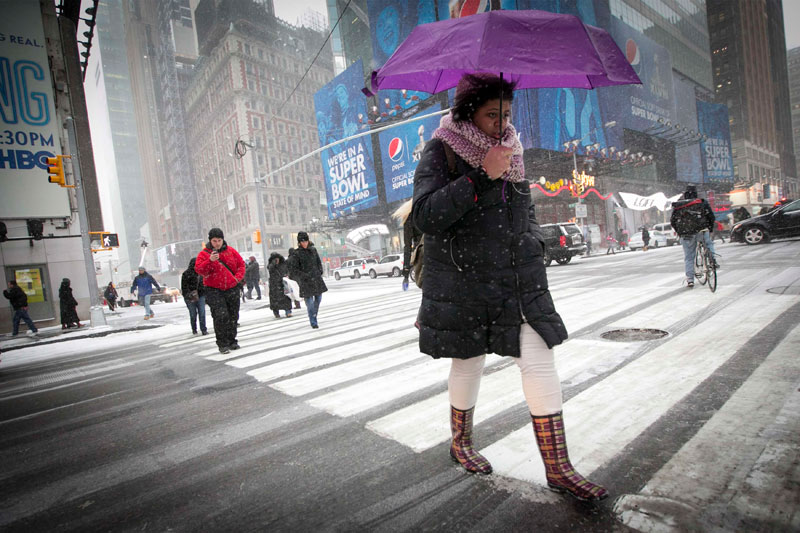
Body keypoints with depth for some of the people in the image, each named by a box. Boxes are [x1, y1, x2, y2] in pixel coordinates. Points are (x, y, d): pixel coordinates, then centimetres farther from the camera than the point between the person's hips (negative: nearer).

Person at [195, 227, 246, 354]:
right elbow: (198, 270, -13)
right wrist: (210, 260, -27)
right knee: (221, 316, -13)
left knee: (233, 316, 9)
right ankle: (222, 344, -4)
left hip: (232, 288, 4)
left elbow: (241, 264, 10)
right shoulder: (204, 254, -2)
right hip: (214, 290, -3)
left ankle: (232, 341, 23)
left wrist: (237, 277, -5)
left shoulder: (231, 251, 6)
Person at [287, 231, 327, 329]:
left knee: (318, 298, 15)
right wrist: (305, 275, -16)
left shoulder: (313, 250, 7)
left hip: (316, 278, 6)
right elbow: (293, 269, -9)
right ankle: (313, 322, 4)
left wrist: (320, 271, 6)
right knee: (309, 302, -6)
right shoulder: (296, 254, -8)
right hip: (305, 281, -5)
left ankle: (314, 315, 37)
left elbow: (318, 262, 20)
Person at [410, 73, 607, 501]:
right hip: (464, 285, -4)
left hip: (519, 281, 5)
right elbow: (425, 216, -21)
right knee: (467, 365, 11)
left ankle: (557, 468, 12)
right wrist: (482, 176, -23)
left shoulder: (509, 151, 12)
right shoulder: (441, 152, -6)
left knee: (540, 364, -1)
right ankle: (460, 444, 37)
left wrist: (534, 243, 11)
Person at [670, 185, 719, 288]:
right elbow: (711, 217, 5)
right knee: (709, 243, 33)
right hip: (701, 232, -1)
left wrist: (679, 231, 23)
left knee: (688, 258, 8)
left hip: (686, 236, 1)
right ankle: (713, 259, 16)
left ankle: (690, 280, 6)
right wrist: (711, 229, 20)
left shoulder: (677, 206, 8)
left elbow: (672, 221, 10)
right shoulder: (702, 203, 5)